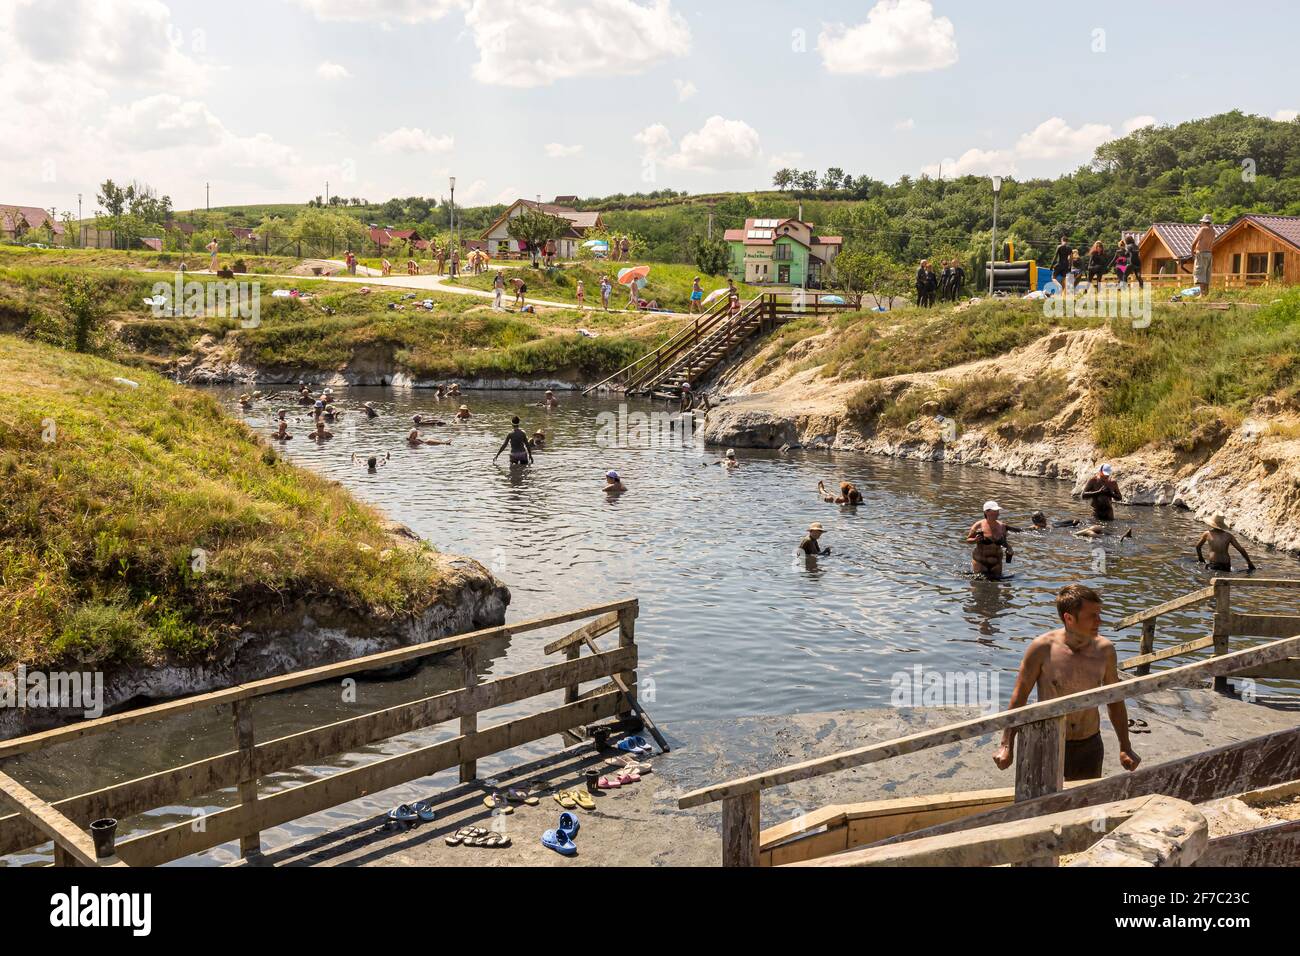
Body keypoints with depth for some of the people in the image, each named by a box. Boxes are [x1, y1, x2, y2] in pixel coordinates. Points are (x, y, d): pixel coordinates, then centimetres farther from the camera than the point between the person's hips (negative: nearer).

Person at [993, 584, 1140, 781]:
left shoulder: (1104, 649, -5)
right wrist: (1006, 746, -6)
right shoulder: (1043, 648, -15)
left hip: (1089, 746, 3)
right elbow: (1019, 696, -6)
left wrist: (1125, 748, 13)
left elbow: (1114, 700, 9)